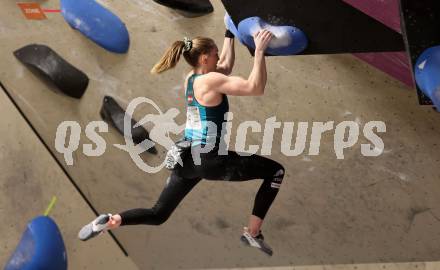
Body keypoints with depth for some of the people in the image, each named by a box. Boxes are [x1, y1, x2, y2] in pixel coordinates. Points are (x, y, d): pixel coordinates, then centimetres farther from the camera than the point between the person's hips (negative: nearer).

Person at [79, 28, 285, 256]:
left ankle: (110, 221, -8)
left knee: (158, 214, 17)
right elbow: (255, 88, -23)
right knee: (275, 171, 5)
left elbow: (226, 65, 29)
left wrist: (229, 36, 34)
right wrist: (259, 51, -19)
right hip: (208, 160, -8)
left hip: (188, 157, 8)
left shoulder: (191, 78, 11)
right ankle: (252, 234, 5)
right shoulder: (210, 81, -15)